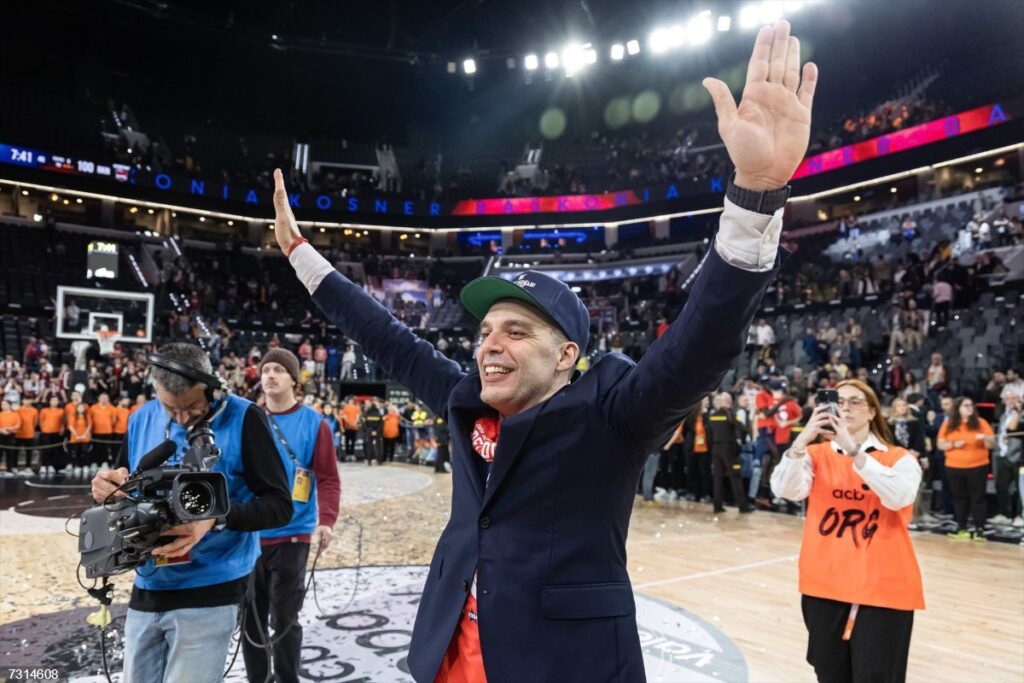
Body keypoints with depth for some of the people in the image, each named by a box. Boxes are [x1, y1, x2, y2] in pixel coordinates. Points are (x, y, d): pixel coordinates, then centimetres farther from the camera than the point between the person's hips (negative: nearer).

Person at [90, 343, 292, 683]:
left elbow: (279, 504, -14)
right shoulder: (142, 419, 3)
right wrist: (109, 490, -9)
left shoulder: (243, 418, -12)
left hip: (211, 591, -5)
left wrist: (217, 518, -29)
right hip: (148, 589, 6)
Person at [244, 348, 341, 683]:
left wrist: (326, 521, -22)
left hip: (291, 536, -3)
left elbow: (328, 478, -8)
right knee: (250, 618, 13)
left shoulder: (314, 423, -5)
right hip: (249, 534, 3)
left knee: (284, 619, 2)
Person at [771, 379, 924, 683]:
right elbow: (785, 490, -13)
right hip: (824, 584, 2)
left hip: (882, 587, -2)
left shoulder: (900, 457, 2)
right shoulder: (817, 454, 5)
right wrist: (802, 440, -26)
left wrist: (854, 451, -27)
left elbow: (899, 496, -20)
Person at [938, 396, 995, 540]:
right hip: (954, 467, 2)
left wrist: (985, 438, -21)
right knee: (959, 498, 8)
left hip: (977, 467, -2)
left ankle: (979, 529, 3)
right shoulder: (948, 424, 2)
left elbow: (992, 445, -1)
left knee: (977, 498, 0)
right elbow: (940, 444, 3)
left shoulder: (981, 423, 0)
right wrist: (953, 444, -15)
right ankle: (961, 528, 16)